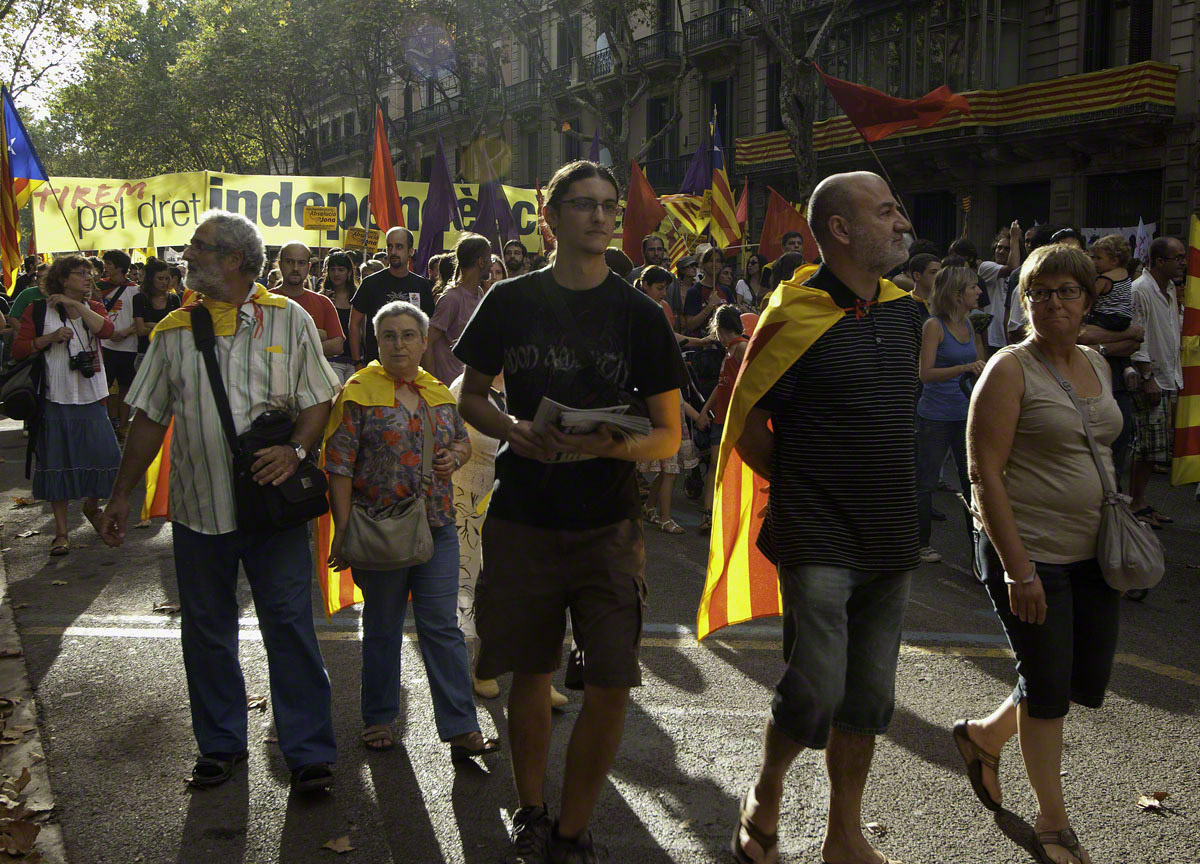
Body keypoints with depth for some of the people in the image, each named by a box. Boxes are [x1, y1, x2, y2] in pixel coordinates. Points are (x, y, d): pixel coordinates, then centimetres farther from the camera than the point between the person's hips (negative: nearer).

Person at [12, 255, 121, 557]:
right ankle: (61, 530, 11)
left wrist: (76, 304, -13)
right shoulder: (38, 310, 1)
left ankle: (92, 505, 30)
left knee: (105, 455, 0)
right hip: (56, 399, -2)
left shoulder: (93, 308, 10)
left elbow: (106, 329, -12)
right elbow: (18, 349, -3)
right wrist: (51, 337, -14)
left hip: (91, 398, 3)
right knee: (57, 462, 2)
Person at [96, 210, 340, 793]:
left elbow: (318, 401, 0)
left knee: (289, 624, -1)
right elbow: (150, 417, 11)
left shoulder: (287, 320, 1)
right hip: (198, 505, 4)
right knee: (206, 629, 12)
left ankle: (309, 750, 9)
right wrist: (122, 495, 8)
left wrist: (295, 451, -19)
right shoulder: (174, 330, 9)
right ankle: (220, 743, 28)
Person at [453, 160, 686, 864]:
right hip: (522, 520, 1)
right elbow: (471, 396, 12)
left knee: (612, 685, -4)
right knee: (530, 675, 11)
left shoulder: (639, 314, 0)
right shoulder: (510, 303, 3)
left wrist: (611, 445, -20)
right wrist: (515, 429, -10)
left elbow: (669, 435, 1)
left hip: (608, 523, 0)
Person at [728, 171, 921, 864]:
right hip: (820, 540, -6)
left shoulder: (906, 311, 8)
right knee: (817, 692, -8)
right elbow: (746, 420, -6)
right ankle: (767, 796, 21)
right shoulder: (796, 318, -13)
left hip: (892, 539, 7)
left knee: (869, 696, 12)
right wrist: (800, 488, 0)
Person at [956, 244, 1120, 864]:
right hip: (1029, 555, -7)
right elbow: (985, 473, -17)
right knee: (1048, 684, 3)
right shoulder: (1010, 370, -12)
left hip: (1089, 555, 7)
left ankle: (984, 735, 37)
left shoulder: (1095, 364, 10)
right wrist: (1018, 568, -20)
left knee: (1089, 683, 13)